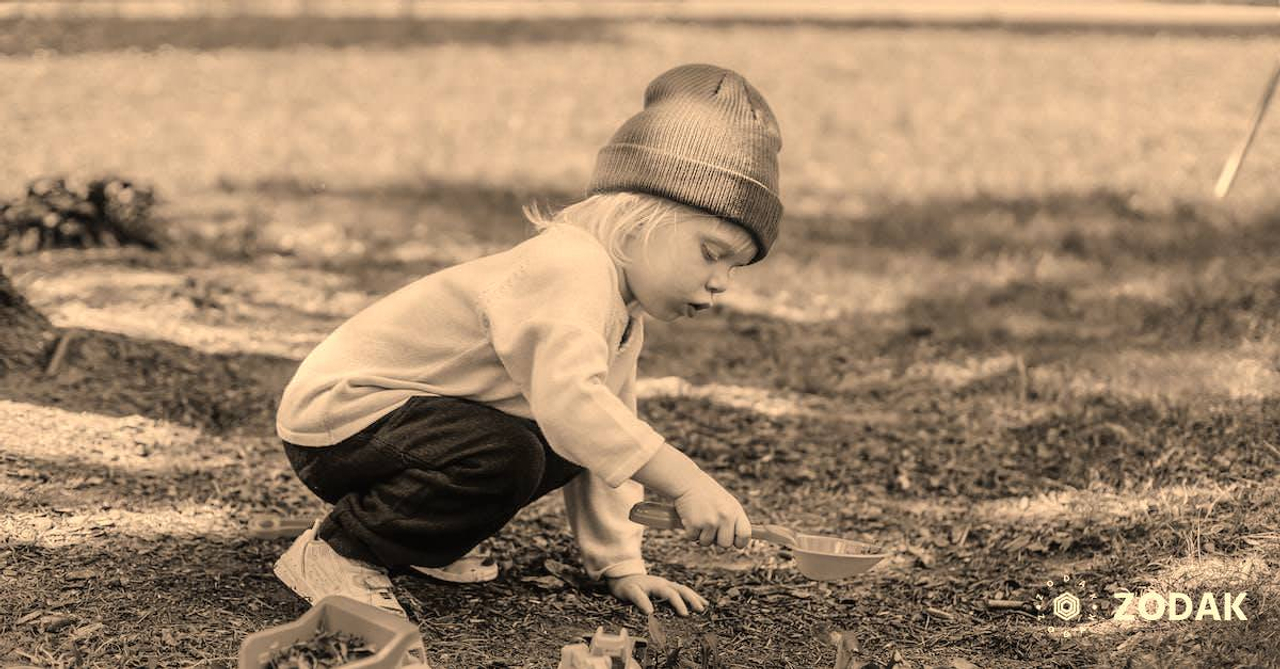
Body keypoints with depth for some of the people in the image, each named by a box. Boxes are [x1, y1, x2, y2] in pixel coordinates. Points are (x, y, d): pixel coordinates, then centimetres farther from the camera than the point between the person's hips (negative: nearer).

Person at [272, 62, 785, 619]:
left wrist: (620, 564, 8)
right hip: (337, 413, -10)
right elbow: (570, 398, -41)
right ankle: (334, 551, -13)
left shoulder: (624, 316, 9)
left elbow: (607, 440, 15)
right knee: (503, 457, -31)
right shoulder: (573, 265, -25)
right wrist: (687, 483, -42)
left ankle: (415, 539, 16)